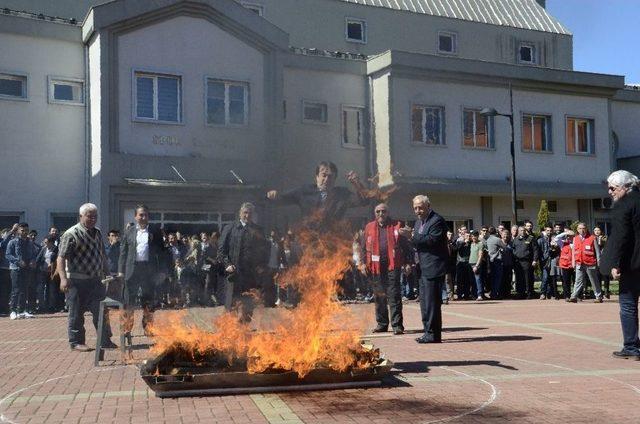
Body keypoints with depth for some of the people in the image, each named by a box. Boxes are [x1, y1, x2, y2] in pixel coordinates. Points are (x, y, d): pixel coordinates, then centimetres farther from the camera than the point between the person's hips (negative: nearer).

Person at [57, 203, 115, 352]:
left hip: (96, 280, 7)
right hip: (77, 281, -7)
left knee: (101, 311, 8)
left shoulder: (97, 233, 14)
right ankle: (76, 342, 14)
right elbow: (61, 258, -16)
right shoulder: (71, 234, -10)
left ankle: (105, 340, 16)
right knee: (77, 313, 3)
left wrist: (107, 274, 21)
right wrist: (63, 278, -26)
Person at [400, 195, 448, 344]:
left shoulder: (437, 221, -11)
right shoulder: (419, 221, 17)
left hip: (434, 268, -10)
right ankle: (429, 332, 21)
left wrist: (412, 236, -25)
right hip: (423, 268, 10)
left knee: (431, 301, -8)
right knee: (424, 301, 13)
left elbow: (432, 240, -24)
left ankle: (433, 333, -3)